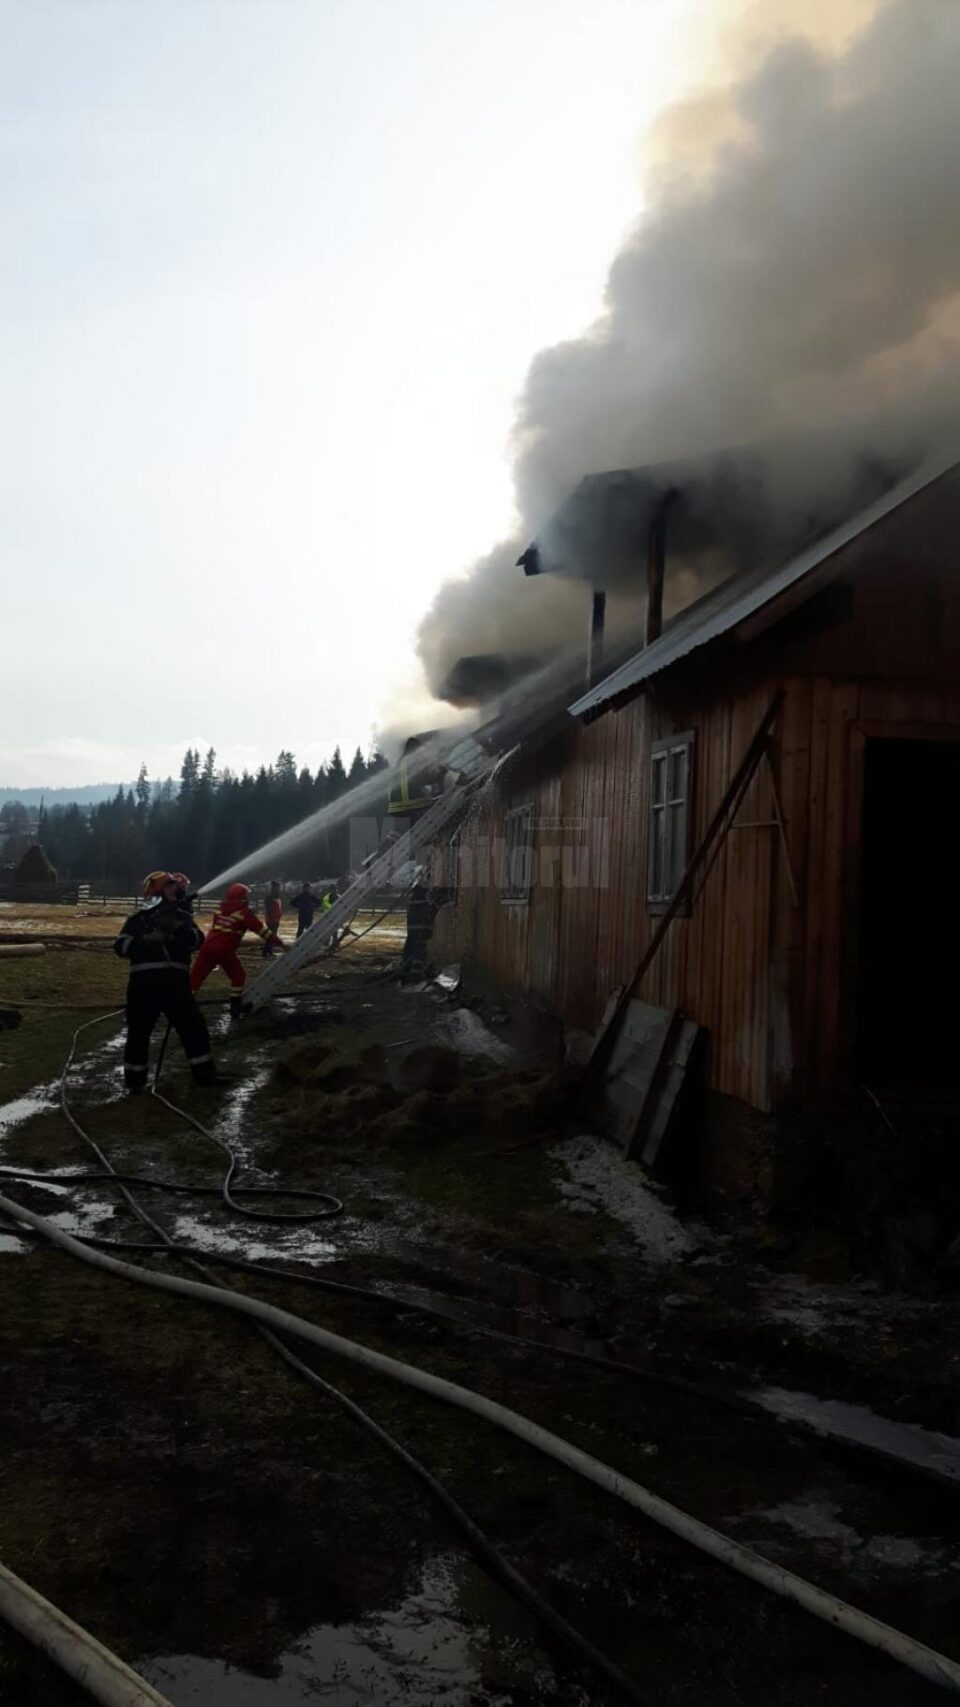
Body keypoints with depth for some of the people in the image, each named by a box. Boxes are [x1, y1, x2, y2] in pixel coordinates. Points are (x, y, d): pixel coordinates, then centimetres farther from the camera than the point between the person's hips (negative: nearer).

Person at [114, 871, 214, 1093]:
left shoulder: (182, 917, 14)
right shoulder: (138, 919, 6)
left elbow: (197, 940, -3)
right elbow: (121, 946, -5)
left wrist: (178, 927, -20)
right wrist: (148, 939, -18)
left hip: (176, 982, 2)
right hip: (144, 983, -2)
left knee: (193, 1027, 3)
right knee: (138, 1032, 4)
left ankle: (205, 1074, 13)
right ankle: (134, 1081, 17)